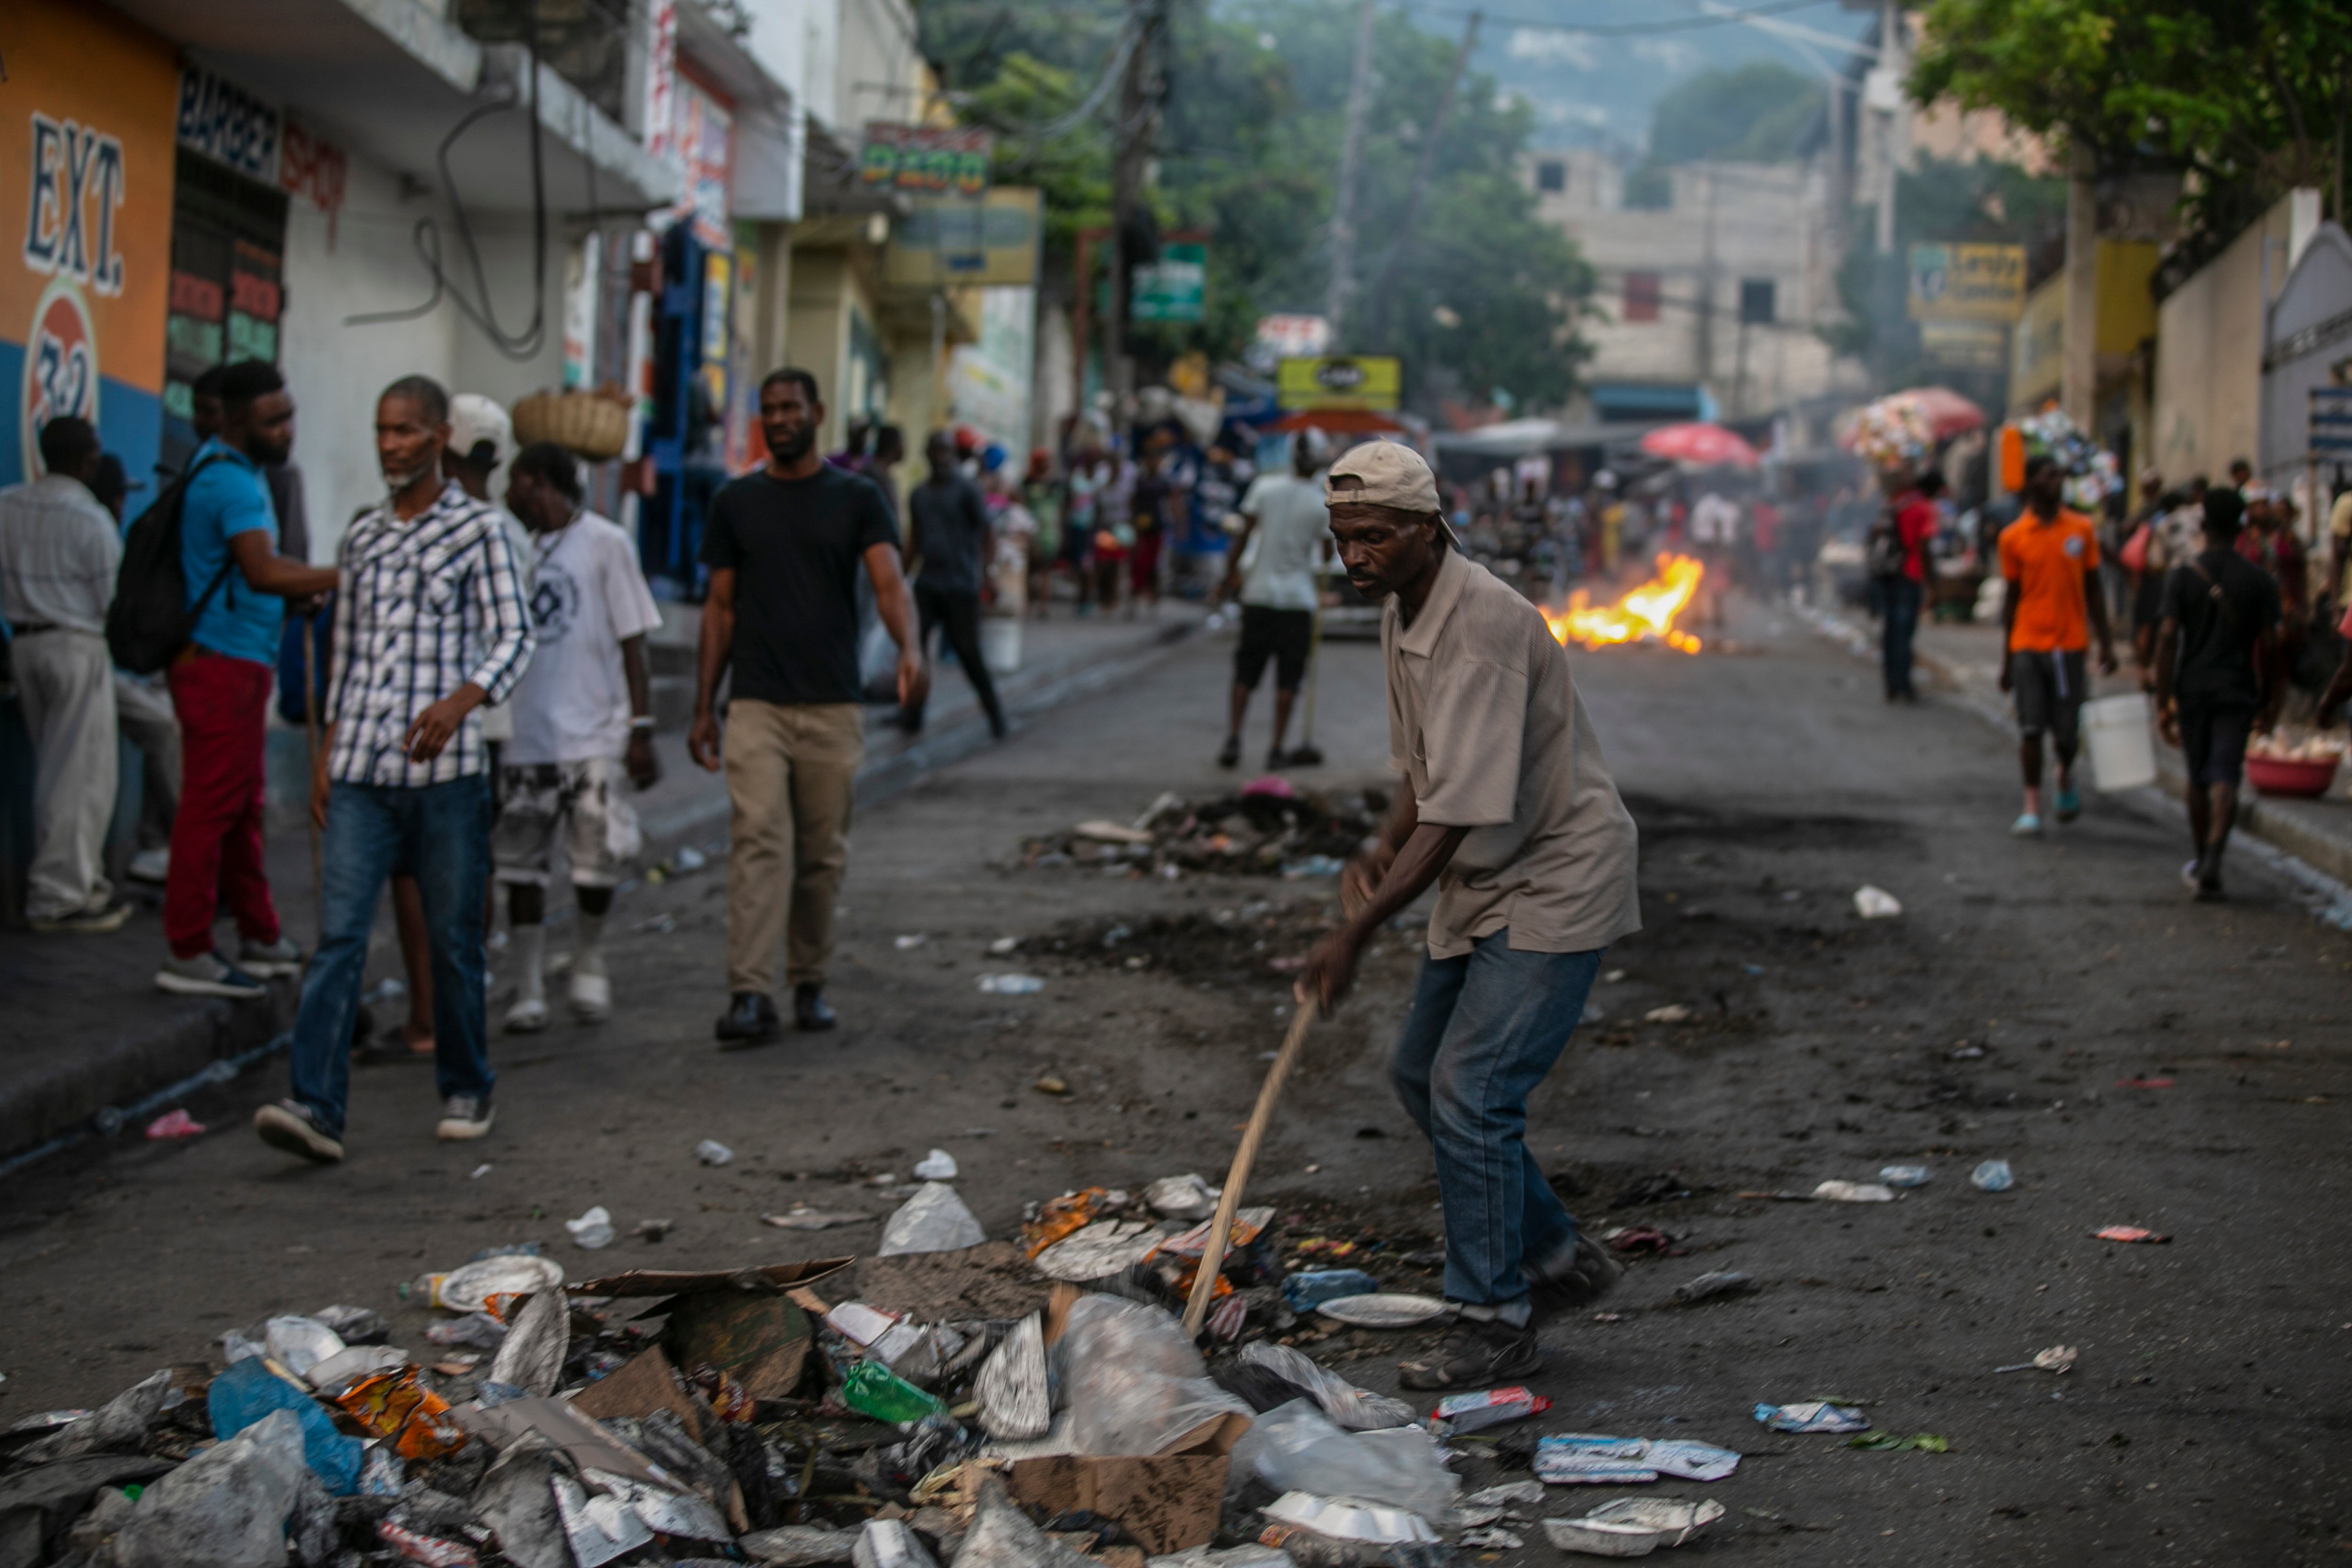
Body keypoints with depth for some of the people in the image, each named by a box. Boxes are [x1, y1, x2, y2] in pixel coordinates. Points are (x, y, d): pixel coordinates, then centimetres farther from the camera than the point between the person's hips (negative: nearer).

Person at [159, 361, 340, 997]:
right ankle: (187, 954, -3)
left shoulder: (239, 469, 15)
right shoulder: (231, 481, -19)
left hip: (240, 661, 11)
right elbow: (263, 572, -31)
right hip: (220, 662, -11)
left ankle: (260, 938, 24)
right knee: (212, 803, -7)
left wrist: (302, 589, 12)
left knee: (243, 804, 16)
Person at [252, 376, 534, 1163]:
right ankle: (316, 1107, -14)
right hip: (359, 771, 3)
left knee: (453, 939, 6)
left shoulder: (478, 529, 0)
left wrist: (461, 702, -22)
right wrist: (327, 751, 16)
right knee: (339, 934, -8)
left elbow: (513, 638, -5)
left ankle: (468, 1092, 23)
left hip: (445, 770, -3)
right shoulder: (362, 537, 15)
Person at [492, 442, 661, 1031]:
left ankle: (589, 960, 20)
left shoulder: (606, 543, -3)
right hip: (526, 735, 4)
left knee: (598, 862, -5)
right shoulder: (519, 549, 11)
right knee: (522, 865, 2)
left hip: (592, 737, -4)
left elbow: (631, 644, -3)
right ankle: (528, 990, 9)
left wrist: (640, 729, -7)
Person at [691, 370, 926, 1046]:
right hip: (757, 704, 0)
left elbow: (889, 582, -10)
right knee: (759, 841, -12)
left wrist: (909, 648, -30)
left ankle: (810, 983, 20)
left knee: (823, 853, 6)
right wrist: (704, 707, 6)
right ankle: (750, 995, -17)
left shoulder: (857, 499, 4)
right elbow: (720, 607, 11)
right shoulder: (736, 502, 8)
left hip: (834, 706, 0)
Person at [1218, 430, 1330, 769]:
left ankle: (1233, 739, -2)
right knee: (1288, 678, 5)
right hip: (1298, 598, -1)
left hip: (1258, 592, 1)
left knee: (1245, 674, 8)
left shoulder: (1265, 486, -5)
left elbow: (1245, 534, -4)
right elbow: (1327, 554, -2)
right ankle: (1276, 749, 4)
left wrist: (1233, 572, 7)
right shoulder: (1323, 503, -8)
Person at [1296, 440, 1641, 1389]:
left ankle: (1496, 1326, -1)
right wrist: (1381, 853, -4)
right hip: (1482, 886, 10)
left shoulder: (1484, 623, -27)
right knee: (1421, 1072, 15)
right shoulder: (1400, 615, 5)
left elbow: (1462, 810, -31)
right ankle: (1558, 1256, 29)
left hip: (1554, 884, -10)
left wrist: (1357, 932, -31)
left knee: (1470, 1091, -14)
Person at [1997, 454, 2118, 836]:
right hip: (2028, 645, -1)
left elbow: (2093, 590, 9)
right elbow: (2012, 597, 6)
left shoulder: (2082, 529, 4)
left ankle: (2066, 776, 35)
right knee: (2031, 728, -3)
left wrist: (2106, 644, 6)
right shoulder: (2013, 537, 1)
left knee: (2067, 728, 4)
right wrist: (2006, 659, 6)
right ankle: (2032, 808, 3)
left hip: (2070, 644, 1)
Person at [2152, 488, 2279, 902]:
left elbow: (2167, 638, -8)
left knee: (2199, 778, 15)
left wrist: (2163, 702, -5)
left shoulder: (2183, 576, -3)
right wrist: (2269, 701, 8)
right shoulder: (2260, 580, -1)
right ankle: (2213, 859, -25)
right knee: (2225, 778, -5)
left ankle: (2201, 863, 27)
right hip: (2237, 690, -1)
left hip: (2192, 689, 1)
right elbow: (2269, 645, -2)